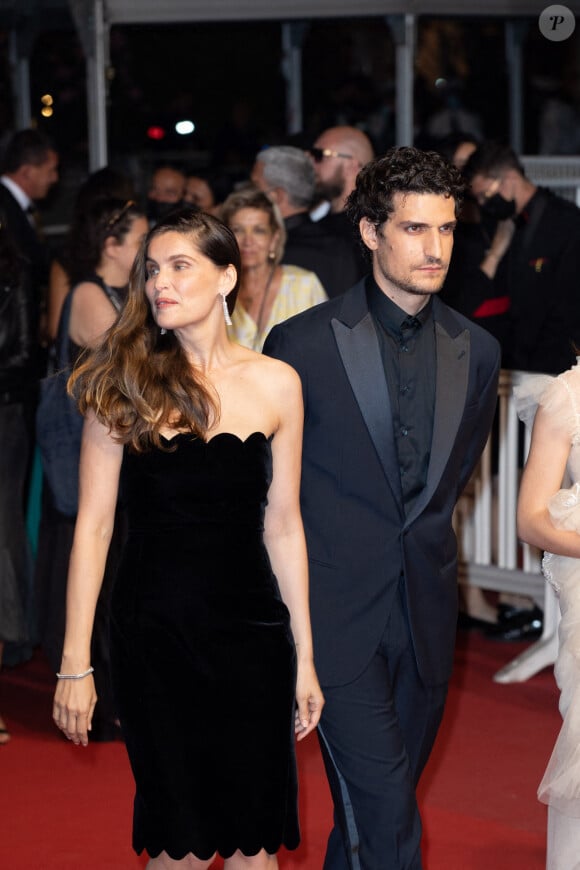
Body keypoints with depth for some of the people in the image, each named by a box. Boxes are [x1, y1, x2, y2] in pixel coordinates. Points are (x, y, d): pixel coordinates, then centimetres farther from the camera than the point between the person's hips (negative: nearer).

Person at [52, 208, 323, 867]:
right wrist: (75, 663, -7)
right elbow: (93, 523, -4)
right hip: (154, 632, -1)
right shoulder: (127, 382, -3)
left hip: (252, 631, 2)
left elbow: (282, 524, 7)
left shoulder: (275, 384, 2)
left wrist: (304, 657, 7)